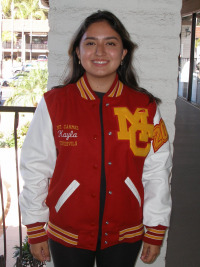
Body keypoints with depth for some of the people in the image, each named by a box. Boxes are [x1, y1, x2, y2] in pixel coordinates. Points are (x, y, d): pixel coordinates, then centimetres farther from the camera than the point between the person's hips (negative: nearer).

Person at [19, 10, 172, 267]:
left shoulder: (145, 108, -4)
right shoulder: (53, 104, -8)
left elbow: (157, 173, 0)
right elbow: (35, 169, -3)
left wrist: (155, 232, 4)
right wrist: (36, 231, 0)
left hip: (125, 236, 2)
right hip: (67, 235, -1)